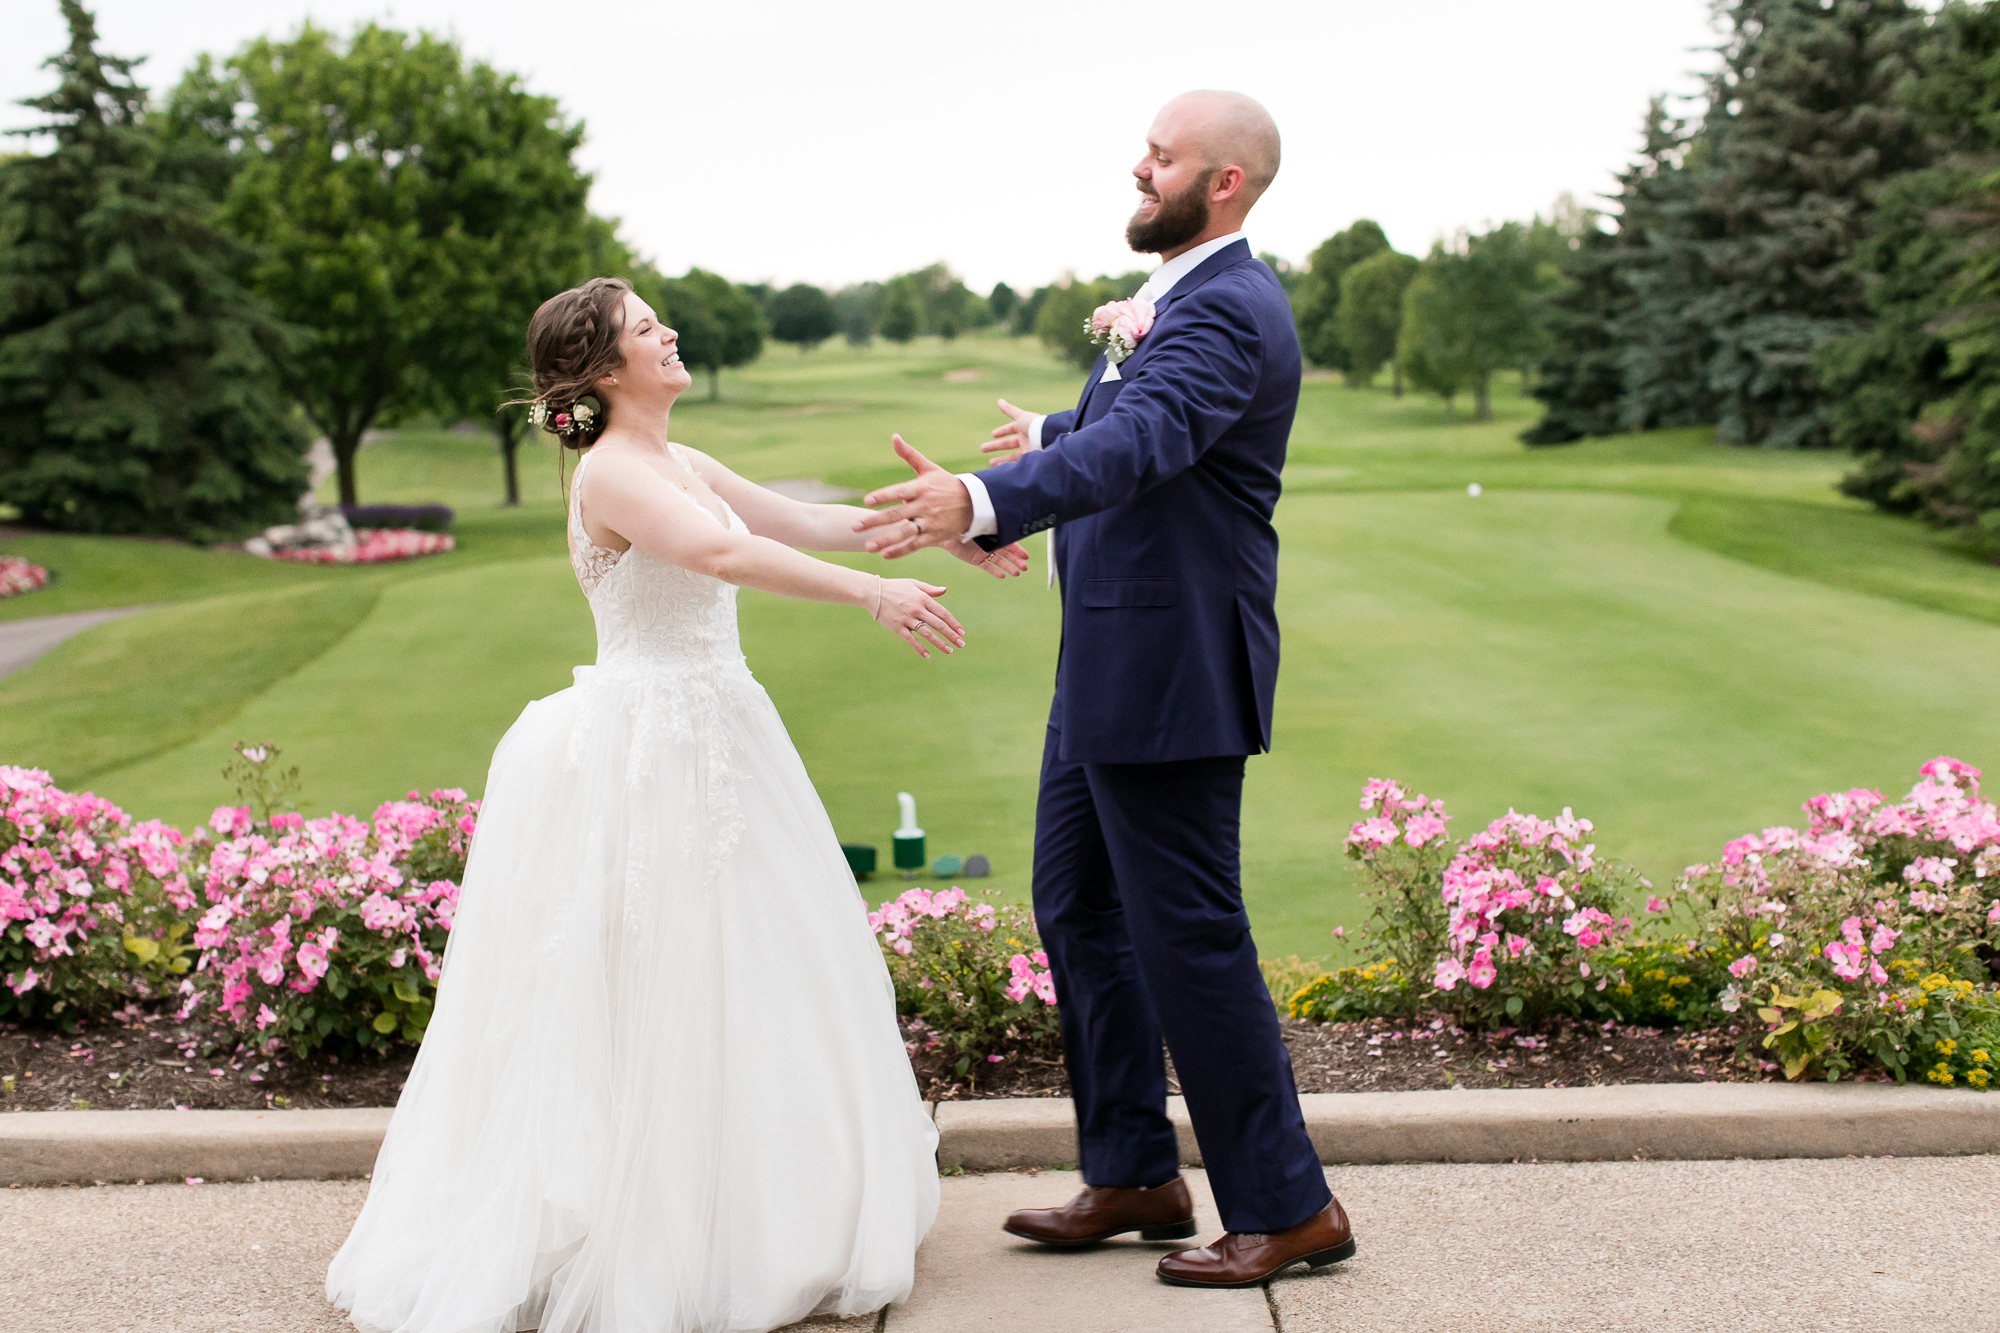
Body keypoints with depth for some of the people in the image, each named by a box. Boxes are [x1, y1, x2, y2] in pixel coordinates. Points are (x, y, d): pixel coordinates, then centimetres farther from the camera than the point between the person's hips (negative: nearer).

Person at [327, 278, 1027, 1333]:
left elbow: (808, 521, 16)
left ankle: (747, 1219, 27)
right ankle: (640, 1242, 10)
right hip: (643, 756, -9)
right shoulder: (611, 470, -14)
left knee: (743, 980, 14)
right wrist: (873, 594, -36)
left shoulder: (684, 464, 13)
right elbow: (725, 552, -30)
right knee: (646, 994, -2)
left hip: (716, 743, 9)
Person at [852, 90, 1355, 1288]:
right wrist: (1057, 433, 48)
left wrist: (983, 503, -48)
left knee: (1190, 934, -4)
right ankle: (1134, 1178, 29)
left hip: (1174, 673, -11)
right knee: (1080, 910, 16)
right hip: (1112, 663, 11)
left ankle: (1288, 1207, 10)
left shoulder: (1228, 309, -18)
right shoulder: (1179, 293, 14)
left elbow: (1140, 444, -36)